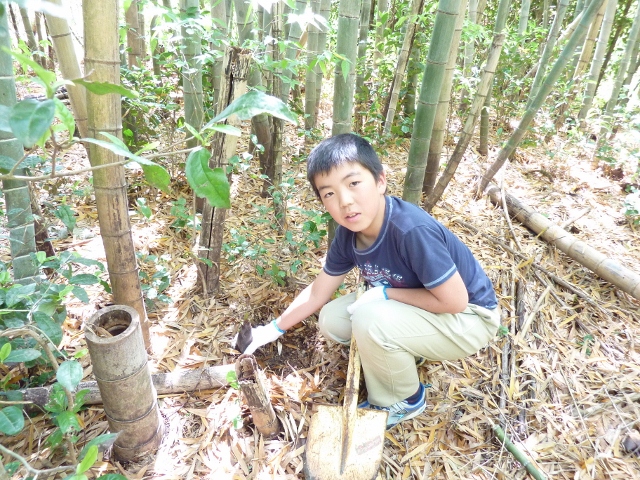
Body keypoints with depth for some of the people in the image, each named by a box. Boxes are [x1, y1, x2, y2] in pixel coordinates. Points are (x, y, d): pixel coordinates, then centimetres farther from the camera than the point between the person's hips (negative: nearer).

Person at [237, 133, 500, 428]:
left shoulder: (412, 231, -34)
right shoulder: (347, 234, -12)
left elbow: (454, 301, -26)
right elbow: (318, 292, 3)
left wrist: (384, 293, -21)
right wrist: (274, 329, 7)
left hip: (470, 317, -6)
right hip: (414, 307, 7)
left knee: (369, 320, -29)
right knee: (331, 320, -5)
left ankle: (405, 402, 0)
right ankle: (407, 351, 13)